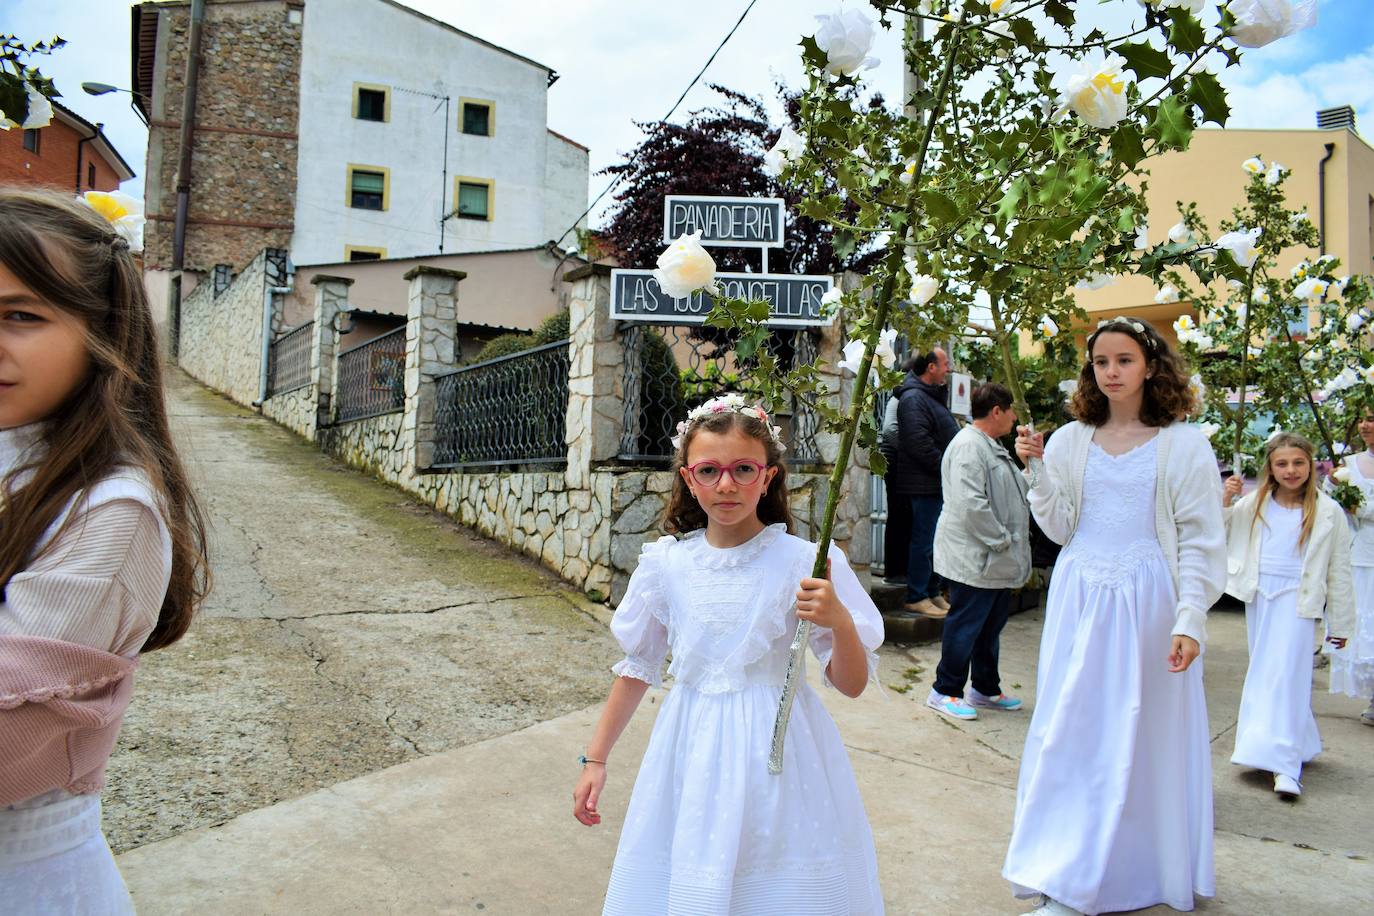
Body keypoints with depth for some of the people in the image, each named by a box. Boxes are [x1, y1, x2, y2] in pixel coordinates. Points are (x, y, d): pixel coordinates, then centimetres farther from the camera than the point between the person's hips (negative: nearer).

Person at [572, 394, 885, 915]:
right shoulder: (666, 563, -4)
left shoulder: (803, 563, -12)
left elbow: (852, 684, -7)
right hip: (690, 751, 3)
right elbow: (637, 667, 8)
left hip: (775, 753, -2)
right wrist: (595, 759, 11)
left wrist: (839, 622, -26)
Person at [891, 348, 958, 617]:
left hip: (939, 483, 10)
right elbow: (920, 444, -23)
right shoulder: (913, 399, -15)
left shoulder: (933, 396, 19)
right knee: (924, 540, -4)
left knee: (936, 541, 15)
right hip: (925, 484, -10)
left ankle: (933, 593, 24)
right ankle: (916, 597, 4)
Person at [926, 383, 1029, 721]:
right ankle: (944, 691, 11)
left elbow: (1009, 495, 28)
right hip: (973, 559, -11)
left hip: (995, 562, 11)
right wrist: (1001, 540, -20)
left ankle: (985, 689, 31)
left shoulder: (991, 447, 17)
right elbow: (970, 503, -26)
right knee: (966, 624, -1)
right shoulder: (969, 446, -18)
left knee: (991, 624, 18)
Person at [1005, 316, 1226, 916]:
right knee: (1071, 729, 8)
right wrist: (1037, 471, -9)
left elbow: (1200, 542, -4)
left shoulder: (1184, 445, -2)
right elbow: (1061, 528, 4)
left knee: (1140, 736, 5)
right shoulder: (1069, 440, 5)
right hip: (1079, 597, 3)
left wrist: (1189, 620, -12)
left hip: (1146, 602, -3)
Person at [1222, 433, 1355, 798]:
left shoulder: (1328, 512, -2)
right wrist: (1225, 501, -3)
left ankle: (1285, 765, -12)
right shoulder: (1254, 503, 5)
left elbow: (1339, 571, 3)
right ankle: (1296, 744, 29)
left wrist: (1339, 623, 5)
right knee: (1263, 673, 11)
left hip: (1297, 600, -4)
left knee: (1286, 674, -12)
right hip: (1259, 596, 4)